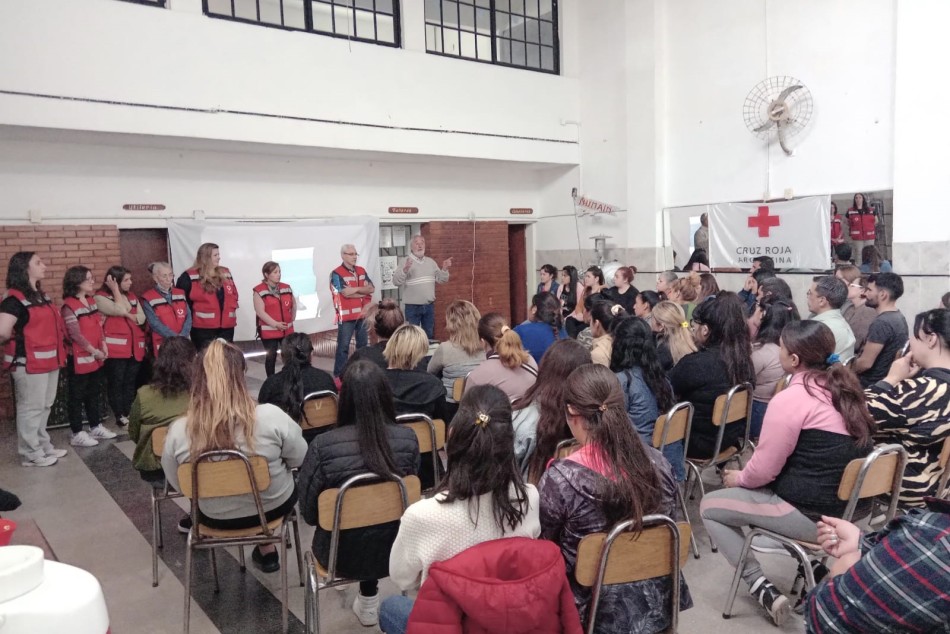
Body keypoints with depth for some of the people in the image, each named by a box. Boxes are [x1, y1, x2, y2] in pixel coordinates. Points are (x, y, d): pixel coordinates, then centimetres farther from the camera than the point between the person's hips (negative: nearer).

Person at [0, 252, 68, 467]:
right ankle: (31, 453, 13)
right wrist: (19, 340, -7)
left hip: (49, 360, 9)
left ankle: (43, 446, 31)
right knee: (31, 408, 2)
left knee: (44, 406, 18)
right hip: (29, 363, -9)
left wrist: (58, 352, 8)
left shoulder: (41, 296, 13)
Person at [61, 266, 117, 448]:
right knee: (77, 396, 2)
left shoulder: (91, 301, 10)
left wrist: (103, 345, 4)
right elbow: (75, 334, -18)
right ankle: (77, 434, 9)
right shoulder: (69, 306, -15)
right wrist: (94, 351, -15)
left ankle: (96, 427, 27)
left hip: (96, 357, 8)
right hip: (79, 358, -8)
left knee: (93, 393, 17)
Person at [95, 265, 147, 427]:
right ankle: (120, 416, 6)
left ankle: (129, 414, 18)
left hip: (134, 346, 6)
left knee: (131, 383, 11)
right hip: (116, 347, -6)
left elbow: (141, 318, 8)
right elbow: (120, 310, -19)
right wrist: (115, 289, -12)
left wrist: (127, 315, -10)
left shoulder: (132, 296, 16)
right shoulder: (101, 297, -4)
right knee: (116, 382, -1)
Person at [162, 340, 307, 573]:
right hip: (273, 507, -2)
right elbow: (300, 460, -11)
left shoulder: (177, 431, -22)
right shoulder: (271, 416, -28)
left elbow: (179, 486, -5)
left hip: (215, 517, 2)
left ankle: (264, 545, 41)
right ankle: (266, 546, 38)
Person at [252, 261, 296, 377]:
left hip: (287, 330, 5)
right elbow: (260, 312, -16)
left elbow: (293, 305, 20)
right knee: (271, 356, 3)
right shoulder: (259, 290, -10)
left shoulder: (286, 288, 7)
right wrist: (275, 324, -19)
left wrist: (291, 319, 10)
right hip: (268, 330, -5)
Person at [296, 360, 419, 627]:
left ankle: (368, 599, 44)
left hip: (343, 555, -1)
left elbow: (308, 511, -9)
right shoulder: (408, 438, -17)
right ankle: (368, 597, 39)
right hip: (394, 549, 1)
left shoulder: (323, 445, -24)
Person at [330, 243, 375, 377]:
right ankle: (338, 374, 4)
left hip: (363, 314, 6)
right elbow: (346, 293, -20)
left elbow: (372, 289, 2)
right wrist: (362, 289, -7)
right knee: (343, 346, -2)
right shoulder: (336, 274, -10)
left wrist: (355, 289, -12)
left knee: (363, 344, 14)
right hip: (346, 315, -6)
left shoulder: (361, 271, 10)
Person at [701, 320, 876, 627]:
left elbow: (764, 470, -15)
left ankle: (760, 586, -1)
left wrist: (739, 478, 7)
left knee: (709, 506, 5)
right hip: (849, 505, 9)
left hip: (811, 514, -9)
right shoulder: (845, 389, 7)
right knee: (750, 489, 30)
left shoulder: (791, 399, -19)